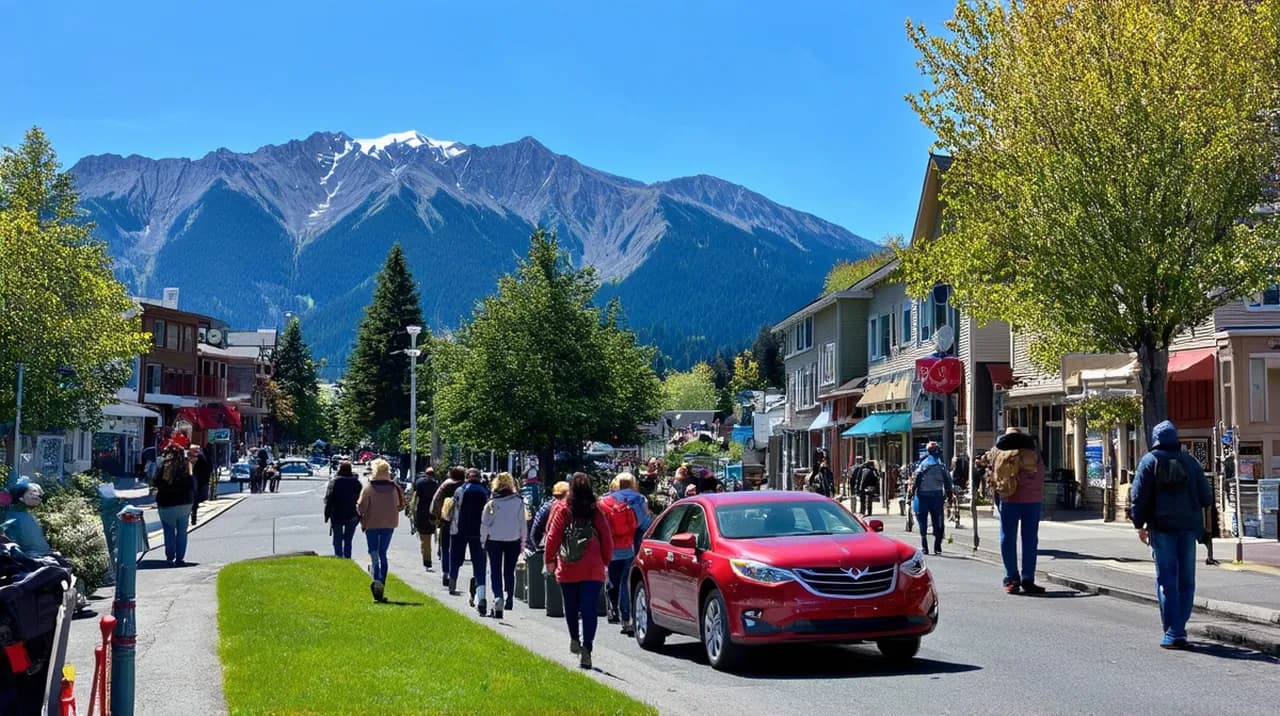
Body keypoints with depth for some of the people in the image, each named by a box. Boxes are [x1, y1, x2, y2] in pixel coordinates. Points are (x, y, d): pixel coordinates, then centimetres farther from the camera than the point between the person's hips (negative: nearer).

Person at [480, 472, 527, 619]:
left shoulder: (492, 503, -9)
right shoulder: (518, 502, -5)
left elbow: (485, 524, -4)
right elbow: (523, 523, 1)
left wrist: (483, 541, 6)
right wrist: (523, 540, 11)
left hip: (494, 540, -2)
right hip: (513, 540, 2)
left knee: (496, 571, 3)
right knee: (510, 571, 14)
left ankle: (498, 597, -14)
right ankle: (510, 598, 19)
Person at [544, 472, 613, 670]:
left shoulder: (562, 510, -3)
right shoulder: (596, 512, -1)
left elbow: (552, 537, -2)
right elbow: (607, 541, 2)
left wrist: (549, 560, 11)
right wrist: (605, 561, 17)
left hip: (567, 570, 1)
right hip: (592, 570, -1)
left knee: (571, 607, 20)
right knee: (589, 610, -4)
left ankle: (574, 640, 29)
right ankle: (586, 649, -14)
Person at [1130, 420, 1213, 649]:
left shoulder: (1150, 461, -1)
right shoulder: (1190, 461, 9)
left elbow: (1139, 496, -5)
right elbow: (1206, 497, 8)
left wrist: (1140, 524, 5)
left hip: (1162, 526, -3)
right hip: (1189, 527, 3)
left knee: (1167, 581, -2)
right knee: (1186, 580, 12)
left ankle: (1173, 633, -6)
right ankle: (1179, 628, 13)